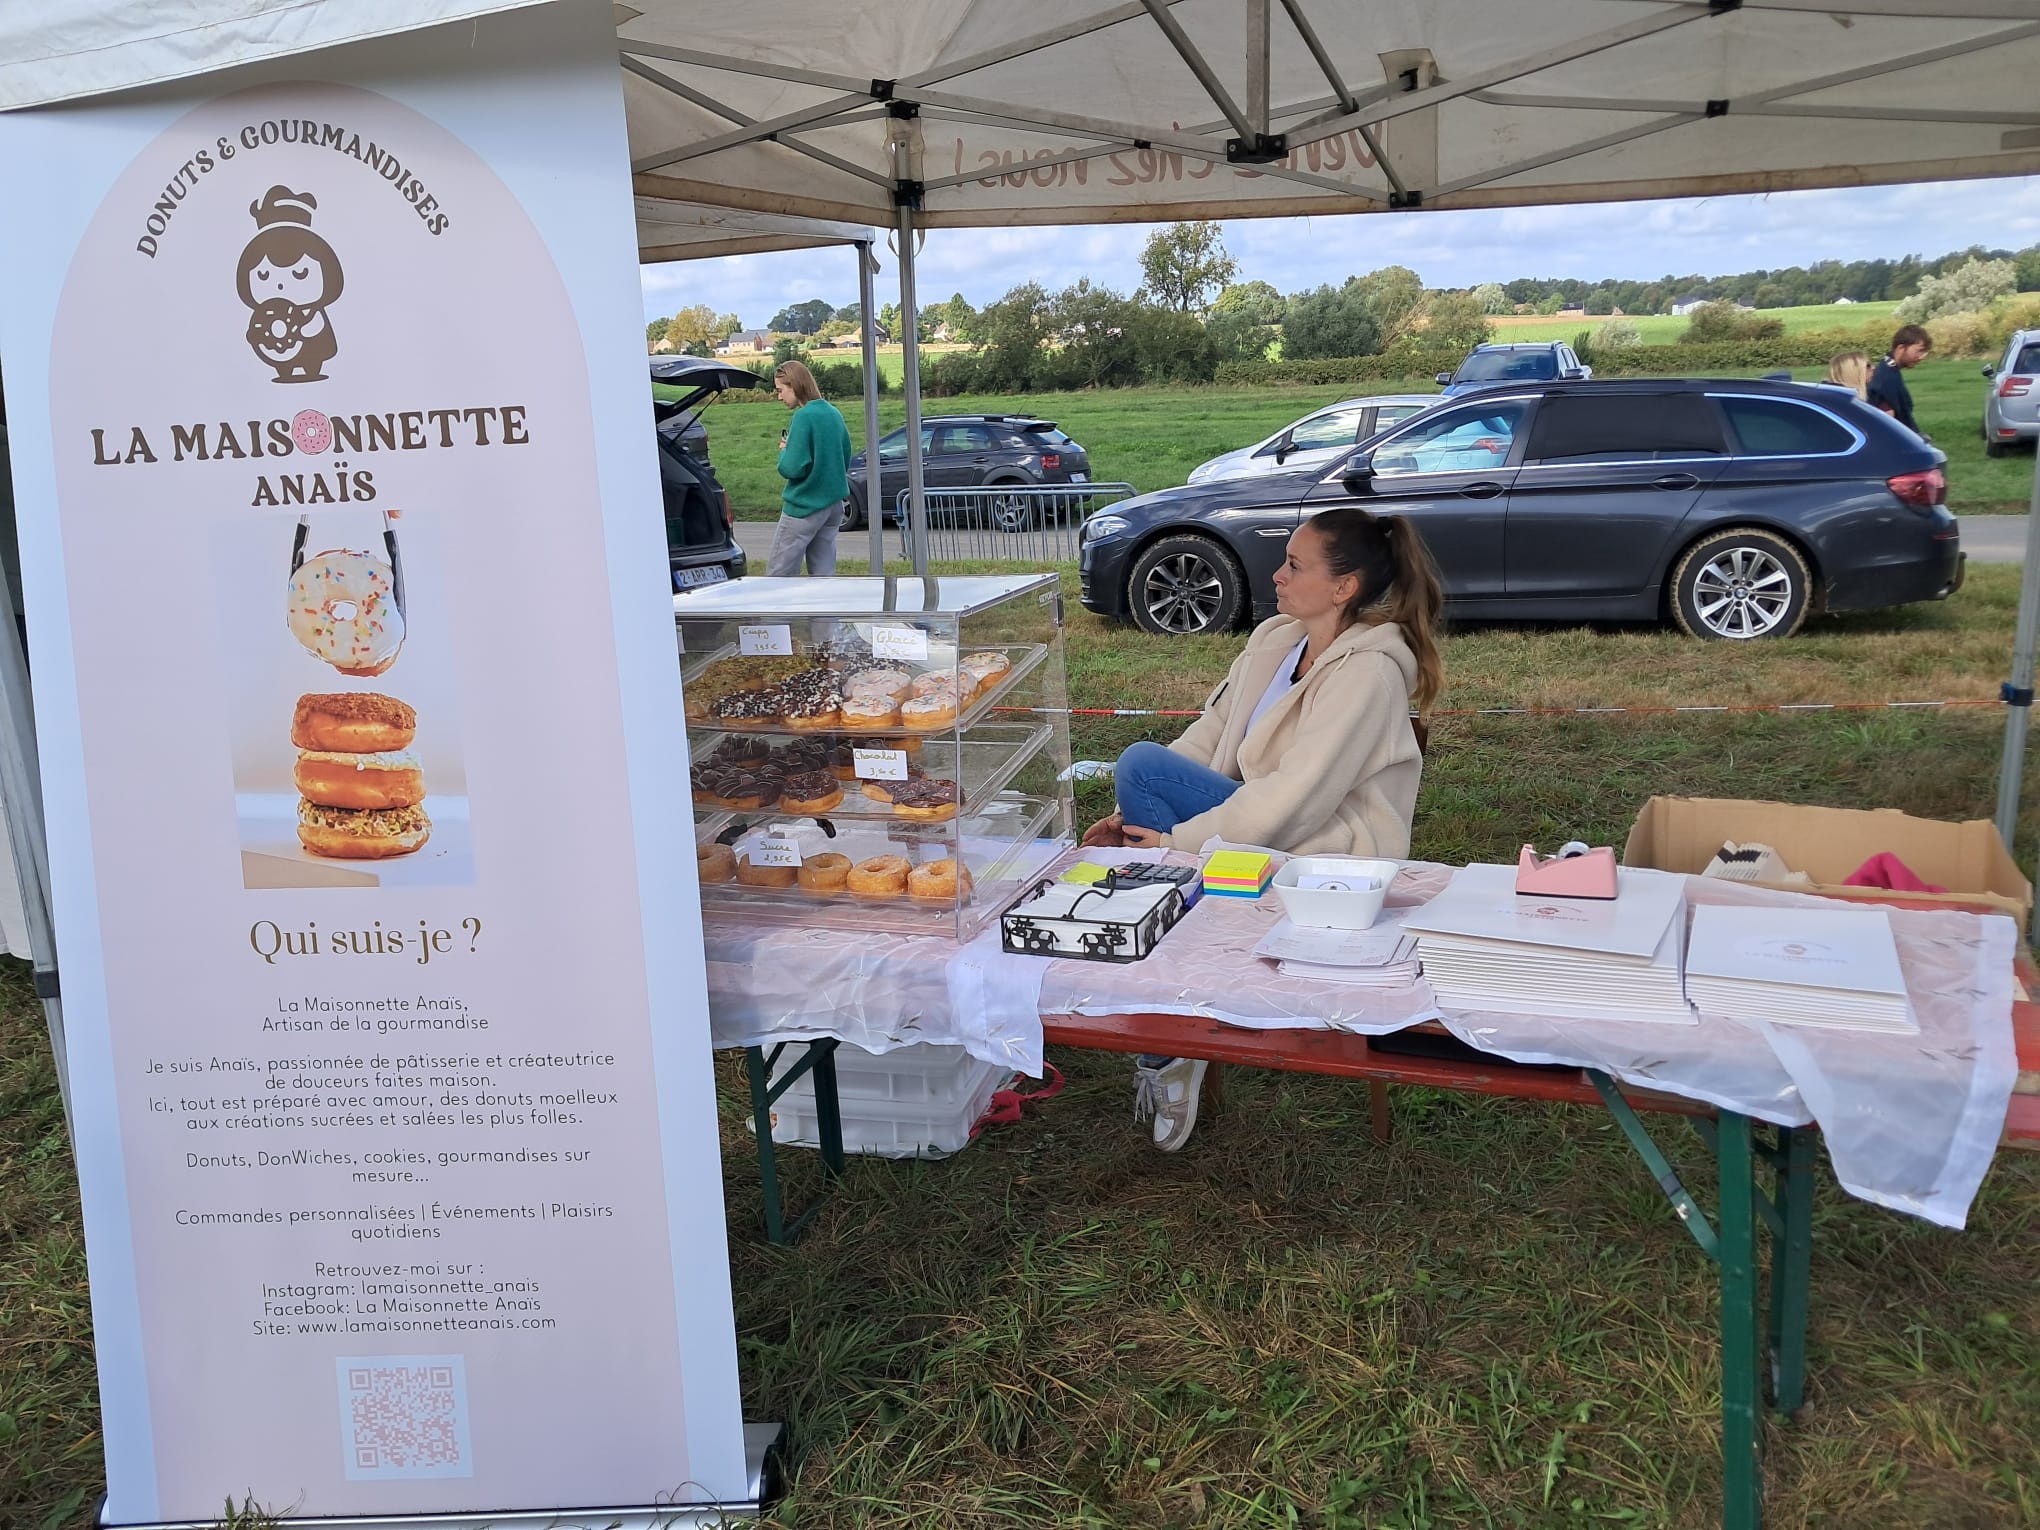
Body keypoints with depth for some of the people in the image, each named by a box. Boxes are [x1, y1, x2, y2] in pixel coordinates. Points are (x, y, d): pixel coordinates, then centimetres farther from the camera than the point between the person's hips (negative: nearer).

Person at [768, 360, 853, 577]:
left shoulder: (803, 417, -17)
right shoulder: (834, 413, 8)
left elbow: (792, 468, -20)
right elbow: (845, 460, 19)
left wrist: (784, 451, -1)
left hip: (804, 506, -8)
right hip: (833, 503, 8)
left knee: (778, 574, -1)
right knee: (824, 572, 10)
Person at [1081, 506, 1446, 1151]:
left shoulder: (1366, 672, -17)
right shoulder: (1274, 639, 8)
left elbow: (1296, 800, -24)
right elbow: (1209, 734, 9)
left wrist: (1176, 840, -21)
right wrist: (1135, 814, -4)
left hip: (1330, 857, -8)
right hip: (1258, 827, 8)